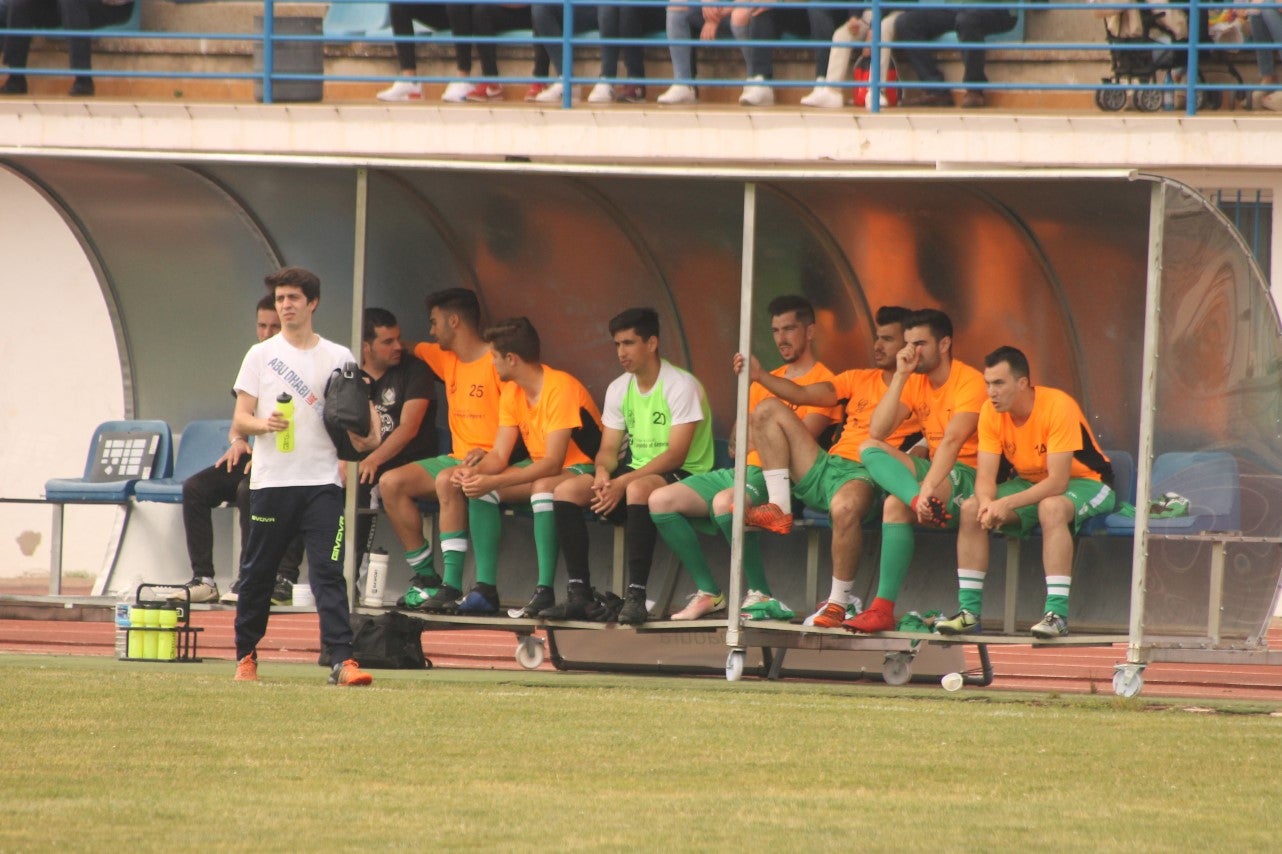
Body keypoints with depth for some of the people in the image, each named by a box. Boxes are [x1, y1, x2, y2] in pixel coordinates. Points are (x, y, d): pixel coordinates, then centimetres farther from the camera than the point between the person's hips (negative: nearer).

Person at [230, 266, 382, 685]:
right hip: (271, 479, 1)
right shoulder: (261, 355, 7)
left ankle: (342, 660, -17)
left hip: (322, 481, -1)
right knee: (257, 572, 7)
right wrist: (264, 424, -18)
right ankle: (246, 655, 21)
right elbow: (239, 421, 3)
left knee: (329, 571, -10)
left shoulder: (338, 357, 8)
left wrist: (370, 436, -12)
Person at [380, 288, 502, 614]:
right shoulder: (446, 359, 13)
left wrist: (492, 453, -28)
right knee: (391, 483, -5)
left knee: (447, 480, -36)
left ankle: (452, 586, -40)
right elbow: (407, 349, 30)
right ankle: (425, 577, -4)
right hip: (458, 458, 9)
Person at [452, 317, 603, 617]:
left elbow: (552, 463, -29)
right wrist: (475, 472, -23)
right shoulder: (512, 392, 3)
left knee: (543, 487, -39)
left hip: (584, 467, -9)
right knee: (479, 486, -10)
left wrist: (492, 481, -35)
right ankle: (485, 589, -13)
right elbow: (499, 455, 1)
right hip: (541, 468, 9)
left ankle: (545, 592, -39)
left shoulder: (561, 389, -23)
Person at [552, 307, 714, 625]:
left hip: (684, 476, -7)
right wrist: (603, 475, -14)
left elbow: (676, 455, -19)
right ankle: (578, 592, -15)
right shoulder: (619, 389, 10)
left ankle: (636, 595, -39)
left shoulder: (682, 386, -12)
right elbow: (609, 449, 11)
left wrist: (622, 483, -27)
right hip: (636, 473, 7)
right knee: (566, 490, -14)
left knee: (639, 488, -40)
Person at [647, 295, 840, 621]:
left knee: (724, 502, -39)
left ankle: (761, 594, -23)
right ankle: (708, 592, -6)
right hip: (743, 470, 8)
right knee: (660, 500, -10)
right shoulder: (765, 381, 25)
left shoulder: (822, 381, 2)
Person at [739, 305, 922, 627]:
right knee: (770, 411, 1)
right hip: (823, 467, 7)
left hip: (864, 475, -7)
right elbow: (803, 395, 13)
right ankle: (779, 509, -11)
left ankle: (840, 601, -27)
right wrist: (759, 375, 1)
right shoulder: (859, 379, 23)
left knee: (845, 507, -42)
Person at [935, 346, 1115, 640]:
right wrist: (987, 503, -36)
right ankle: (969, 610, -10)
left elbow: (1058, 482, -32)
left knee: (1051, 508, -38)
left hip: (1084, 483, -6)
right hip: (1031, 483, 6)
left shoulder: (1059, 407, -29)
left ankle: (1057, 614, -40)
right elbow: (985, 477, -12)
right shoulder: (991, 412, -11)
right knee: (971, 509, -15)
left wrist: (1006, 504, -41)